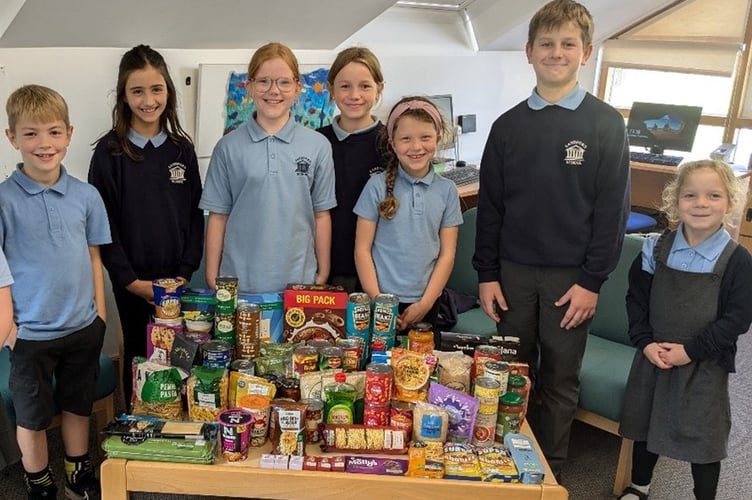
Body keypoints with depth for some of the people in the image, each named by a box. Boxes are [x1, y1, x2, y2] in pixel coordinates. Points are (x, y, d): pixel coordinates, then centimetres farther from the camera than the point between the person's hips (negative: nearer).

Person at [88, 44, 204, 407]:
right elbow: (103, 222, -7)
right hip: (132, 284, -2)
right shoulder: (109, 152, -5)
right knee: (139, 359, 11)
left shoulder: (182, 148, 3)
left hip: (177, 282, 2)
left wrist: (185, 272, -6)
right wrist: (131, 280, -11)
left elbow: (196, 214, 3)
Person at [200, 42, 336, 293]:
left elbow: (321, 215, 3)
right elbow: (218, 215, 2)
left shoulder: (318, 145, 1)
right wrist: (212, 277, 1)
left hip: (299, 281, 0)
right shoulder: (228, 147, 0)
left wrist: (323, 275, 3)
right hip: (238, 283, 0)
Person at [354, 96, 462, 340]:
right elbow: (362, 249, -4)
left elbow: (447, 253, 0)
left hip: (425, 304, 2)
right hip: (381, 301, -2)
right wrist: (377, 301, -10)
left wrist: (425, 303, -7)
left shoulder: (447, 190, 0)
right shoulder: (377, 186, -5)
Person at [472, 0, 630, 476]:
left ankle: (550, 469, 28)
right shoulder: (508, 125, 3)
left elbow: (613, 209, -5)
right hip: (513, 271, 2)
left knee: (560, 380, 10)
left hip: (571, 275, -2)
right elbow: (490, 205, 5)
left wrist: (592, 281, -9)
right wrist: (487, 274, 1)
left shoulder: (606, 124, -4)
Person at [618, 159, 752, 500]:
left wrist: (690, 351, -18)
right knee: (644, 425, 18)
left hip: (705, 367, -3)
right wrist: (644, 343, -10)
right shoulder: (657, 249, -3)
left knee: (702, 436, 9)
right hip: (653, 358, 4)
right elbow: (636, 299, 2)